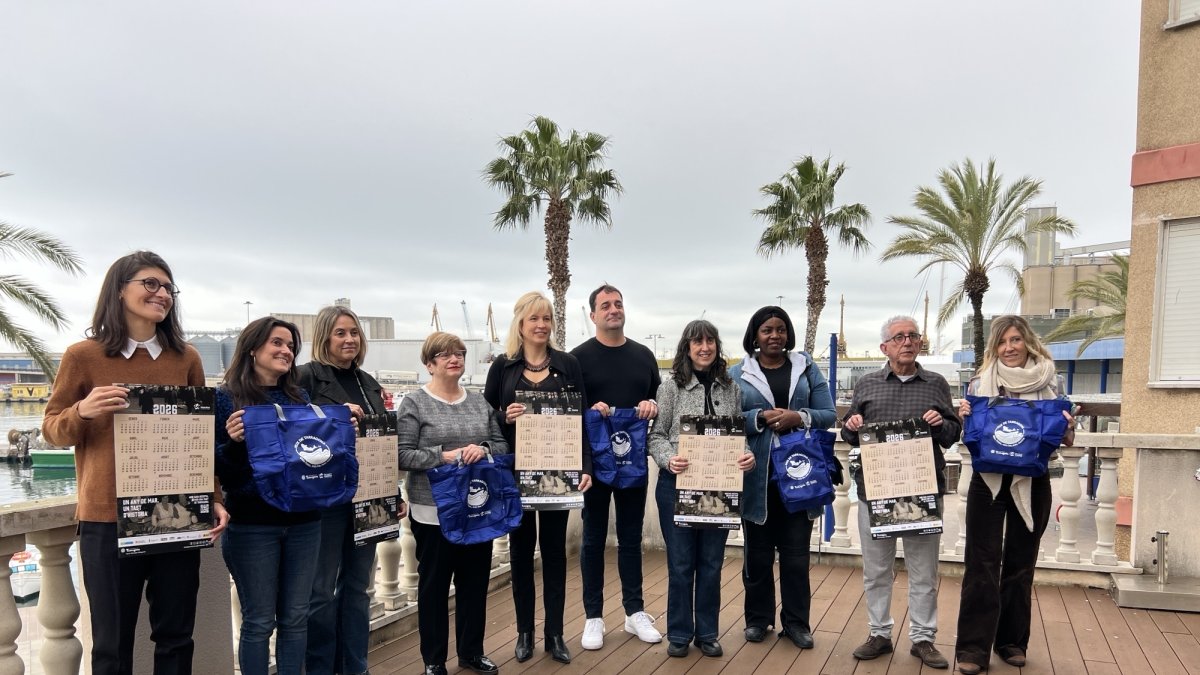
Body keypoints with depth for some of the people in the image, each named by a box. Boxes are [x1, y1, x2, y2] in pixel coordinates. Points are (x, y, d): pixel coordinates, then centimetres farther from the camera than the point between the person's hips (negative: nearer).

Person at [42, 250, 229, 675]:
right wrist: (82, 411, -19)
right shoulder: (83, 355, -2)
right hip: (107, 519, -2)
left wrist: (215, 498, 1)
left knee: (176, 636, 11)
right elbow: (53, 430, 3)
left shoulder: (186, 358, 4)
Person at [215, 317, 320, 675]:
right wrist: (234, 442, -24)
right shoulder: (226, 398, -4)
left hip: (303, 520, 4)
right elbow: (219, 469, -6)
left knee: (296, 617, 12)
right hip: (253, 524, -4)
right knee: (259, 621, 5)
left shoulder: (300, 397, 8)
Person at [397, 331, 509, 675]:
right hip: (434, 511, -4)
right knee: (434, 583, 8)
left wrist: (483, 450, -11)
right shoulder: (414, 404, -5)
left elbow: (502, 445, 9)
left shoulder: (479, 402, 9)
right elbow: (402, 455, -11)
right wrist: (442, 456, -21)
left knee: (475, 581, 13)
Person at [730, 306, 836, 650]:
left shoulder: (807, 368, 8)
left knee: (796, 554, 6)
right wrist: (761, 418, -17)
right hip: (756, 476, -1)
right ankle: (758, 618, 23)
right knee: (758, 553, 9)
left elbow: (828, 415, 4)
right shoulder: (737, 374, 5)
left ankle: (796, 622, 20)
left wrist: (799, 417, -15)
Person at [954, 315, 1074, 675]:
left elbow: (1064, 439, 8)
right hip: (989, 481, -1)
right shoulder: (980, 383, 0)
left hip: (1032, 484, 1)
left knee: (1021, 563, 12)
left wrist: (1068, 427, -14)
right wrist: (963, 418, -16)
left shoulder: (1052, 383, 2)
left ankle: (1012, 641, 25)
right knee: (982, 564, -1)